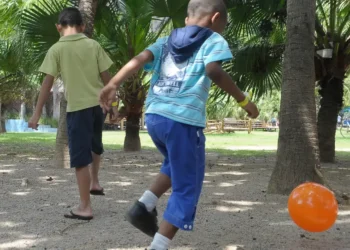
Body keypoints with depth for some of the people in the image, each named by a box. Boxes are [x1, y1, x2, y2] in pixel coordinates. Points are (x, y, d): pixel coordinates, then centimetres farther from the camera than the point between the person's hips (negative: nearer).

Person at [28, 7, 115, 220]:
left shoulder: (57, 49, -4)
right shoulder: (93, 45, 3)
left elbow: (48, 83, -7)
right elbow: (106, 77, 4)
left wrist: (37, 113, -1)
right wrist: (111, 103, 17)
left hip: (77, 107, -4)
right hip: (98, 104, 4)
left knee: (80, 158, 1)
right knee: (95, 145, 31)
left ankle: (85, 207, 5)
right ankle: (95, 182, 33)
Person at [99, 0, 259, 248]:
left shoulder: (166, 42, 22)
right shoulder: (213, 41, 7)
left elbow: (139, 59, 5)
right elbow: (213, 70, -13)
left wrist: (113, 85, -4)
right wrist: (243, 100, -6)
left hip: (154, 117, 7)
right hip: (184, 121, -6)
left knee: (176, 166, 32)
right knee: (186, 189, 6)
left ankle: (145, 206, 15)